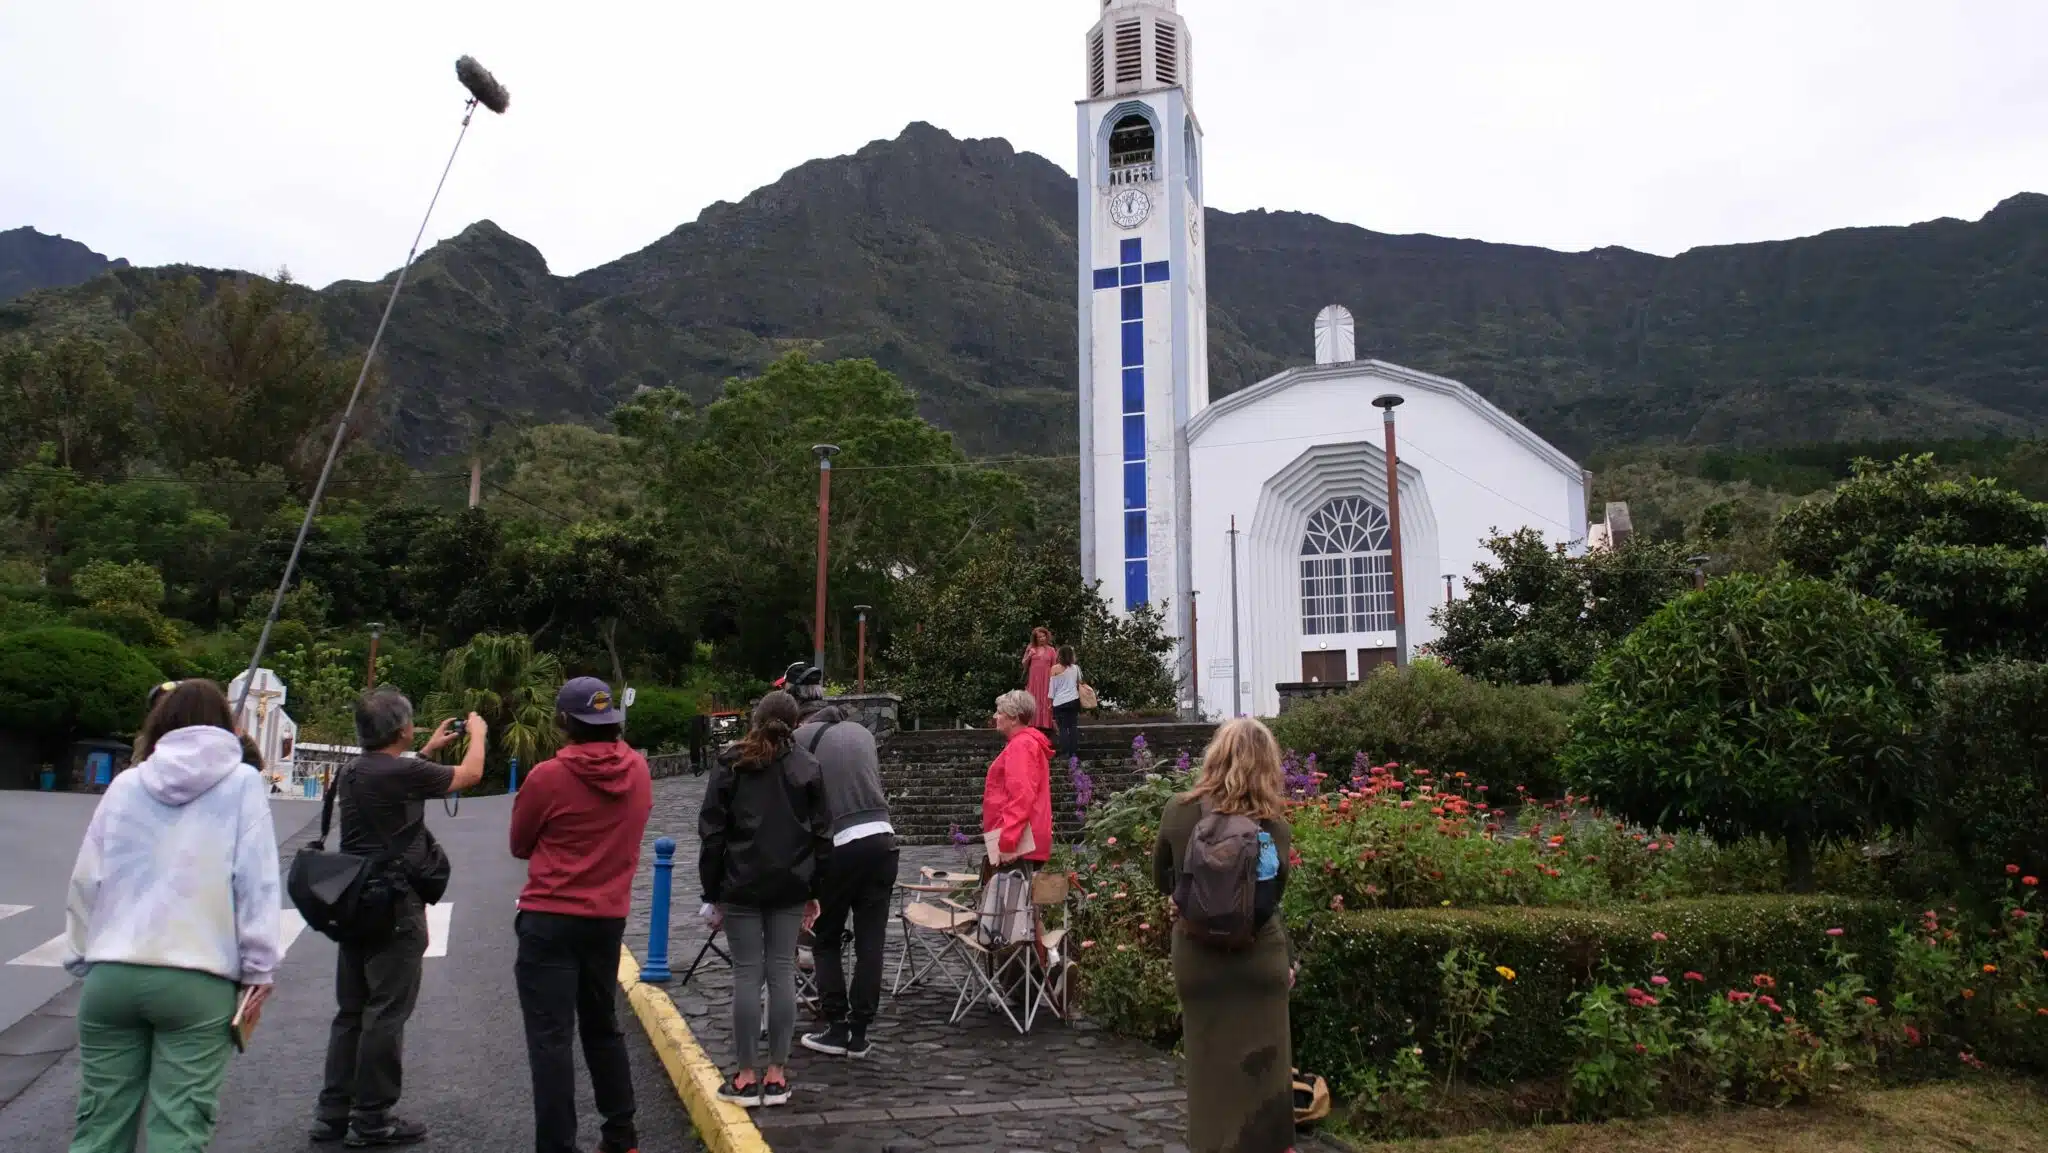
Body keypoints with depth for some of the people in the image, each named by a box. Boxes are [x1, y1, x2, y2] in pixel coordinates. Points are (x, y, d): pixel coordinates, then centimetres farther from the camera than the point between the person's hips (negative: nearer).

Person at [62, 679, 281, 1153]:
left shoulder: (124, 785, 10)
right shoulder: (243, 782, 0)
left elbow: (86, 882, 10)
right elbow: (255, 883, -6)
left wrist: (82, 957, 19)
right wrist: (259, 969, -2)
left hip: (112, 974, 4)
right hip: (198, 980, -3)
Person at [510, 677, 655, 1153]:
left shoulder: (547, 777, -13)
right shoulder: (639, 770, -1)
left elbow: (520, 847, 2)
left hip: (549, 920, -5)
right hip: (609, 917, 5)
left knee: (550, 1037, 2)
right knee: (602, 1026, 19)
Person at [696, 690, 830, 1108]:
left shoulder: (730, 766, -1)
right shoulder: (807, 767, 3)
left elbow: (712, 832, -2)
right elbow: (821, 833, 4)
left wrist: (712, 893, 3)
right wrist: (814, 891, 11)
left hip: (741, 885, -2)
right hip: (790, 885, 2)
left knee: (747, 975, 2)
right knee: (782, 972, 5)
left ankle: (746, 1076, 6)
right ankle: (776, 1074, 10)